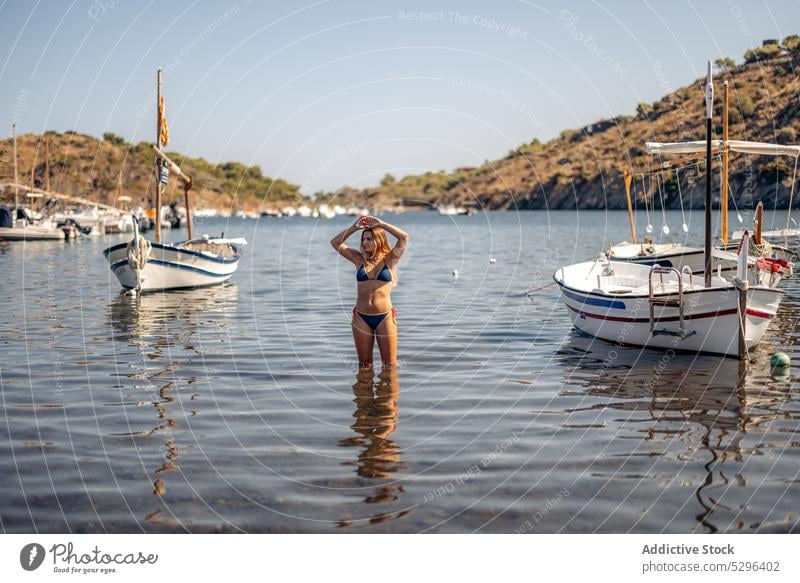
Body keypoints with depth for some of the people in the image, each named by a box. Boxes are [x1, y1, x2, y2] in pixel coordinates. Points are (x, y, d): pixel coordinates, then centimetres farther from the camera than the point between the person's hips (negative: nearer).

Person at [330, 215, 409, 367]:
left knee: (389, 364, 2)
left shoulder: (390, 260, 2)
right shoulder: (359, 259, 8)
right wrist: (354, 227, 1)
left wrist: (380, 223, -7)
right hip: (361, 317, 2)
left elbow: (404, 237, -11)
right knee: (364, 364, 9)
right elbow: (335, 243, 8)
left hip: (385, 317, -2)